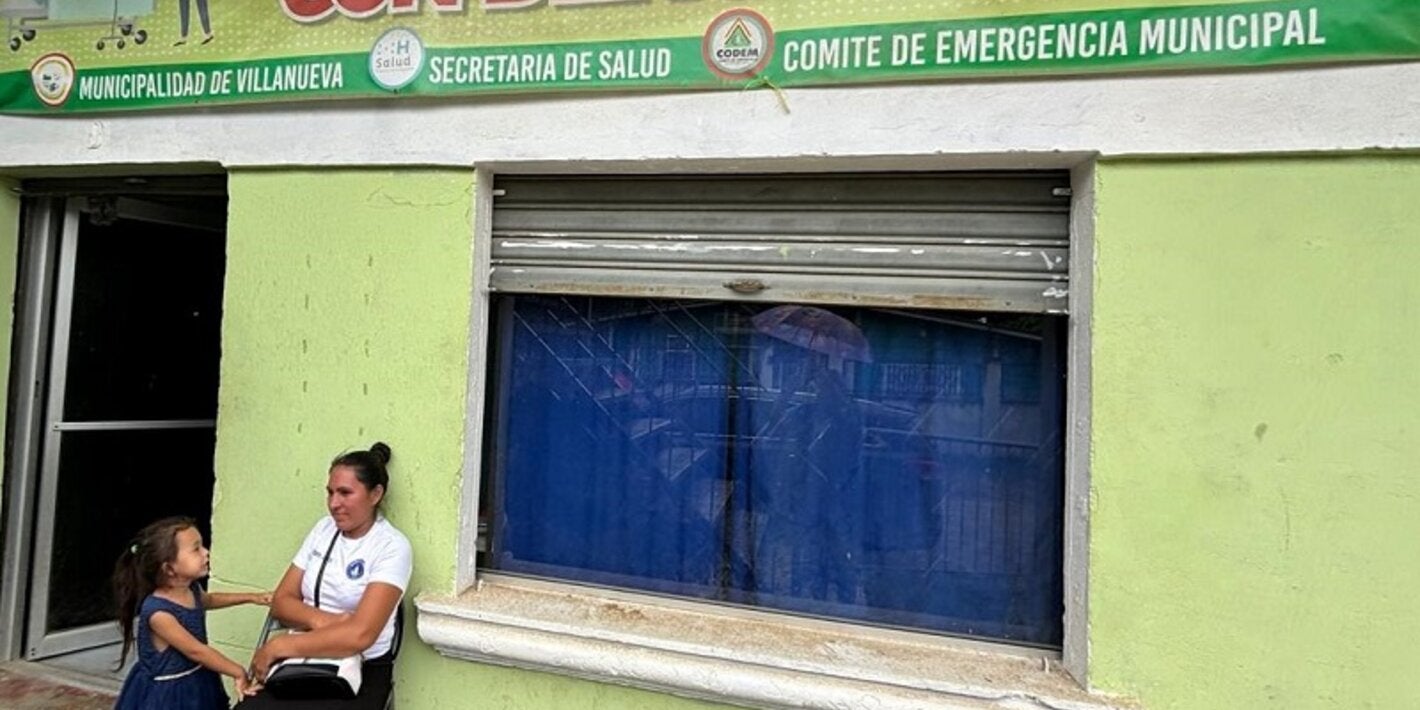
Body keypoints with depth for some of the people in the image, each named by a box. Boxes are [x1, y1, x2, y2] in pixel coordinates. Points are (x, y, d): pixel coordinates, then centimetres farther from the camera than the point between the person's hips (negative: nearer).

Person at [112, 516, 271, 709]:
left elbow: (207, 600, 21)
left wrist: (250, 598, 18)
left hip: (196, 685, 8)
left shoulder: (191, 589, -5)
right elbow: (195, 650, -29)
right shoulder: (157, 611, -31)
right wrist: (238, 672, -26)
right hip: (166, 694, -8)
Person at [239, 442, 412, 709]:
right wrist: (319, 620, -13)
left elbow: (359, 635, -21)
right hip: (304, 659, 5)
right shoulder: (324, 528, 8)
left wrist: (279, 646, -16)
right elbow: (281, 602, 6)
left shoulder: (392, 547, -11)